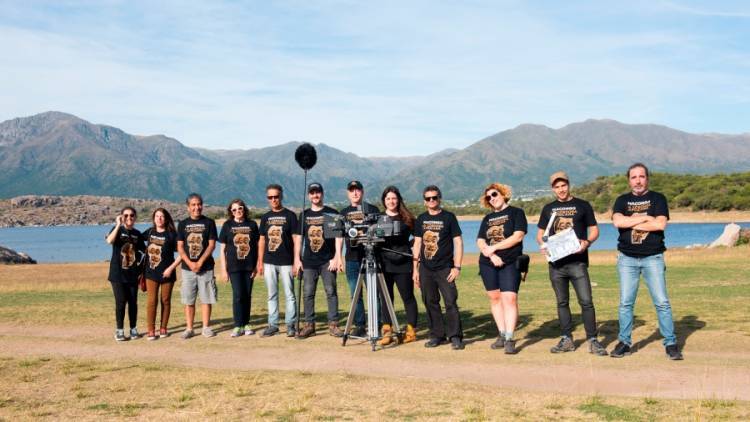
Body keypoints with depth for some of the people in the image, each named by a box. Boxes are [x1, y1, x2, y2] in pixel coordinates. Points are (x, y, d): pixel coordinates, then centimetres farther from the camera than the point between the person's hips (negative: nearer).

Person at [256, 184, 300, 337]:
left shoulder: (290, 215, 0)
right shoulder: (265, 217, 11)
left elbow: (296, 239, -3)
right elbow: (262, 240, 14)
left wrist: (296, 261, -8)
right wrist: (260, 262, 8)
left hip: (286, 262, -4)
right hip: (269, 262, 4)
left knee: (289, 294, 0)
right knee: (272, 295, 8)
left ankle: (290, 325, 6)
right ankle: (272, 325, 14)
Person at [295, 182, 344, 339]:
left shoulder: (331, 213, 2)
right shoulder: (304, 215, 11)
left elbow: (338, 236, -2)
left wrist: (336, 257, -10)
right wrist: (297, 259, 4)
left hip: (327, 261, -3)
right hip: (309, 261, 3)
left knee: (331, 292, -3)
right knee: (308, 293, 3)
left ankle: (333, 324, 4)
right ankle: (309, 325, 10)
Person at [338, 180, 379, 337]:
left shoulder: (372, 209, 5)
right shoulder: (344, 212, 13)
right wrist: (338, 257, 3)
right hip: (351, 259, 3)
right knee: (355, 294, 5)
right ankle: (359, 326, 13)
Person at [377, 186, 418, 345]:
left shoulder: (406, 218, 3)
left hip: (403, 264, -2)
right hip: (384, 264, 2)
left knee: (408, 297, 3)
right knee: (386, 297, 4)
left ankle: (411, 331, 12)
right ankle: (387, 331, 8)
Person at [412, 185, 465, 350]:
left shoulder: (449, 217, -1)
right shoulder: (421, 219, 10)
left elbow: (458, 242, -3)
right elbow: (417, 243, 13)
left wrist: (457, 267, -10)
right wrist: (415, 268, 9)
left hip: (445, 268, -4)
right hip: (425, 268, 4)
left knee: (450, 302, -8)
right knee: (430, 302, 6)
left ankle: (455, 337, -1)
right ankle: (437, 335, 16)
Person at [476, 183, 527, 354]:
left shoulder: (516, 213, 2)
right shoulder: (487, 219, 15)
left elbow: (518, 237, -11)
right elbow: (480, 242, 6)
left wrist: (494, 247, -12)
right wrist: (492, 255, -12)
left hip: (510, 263, -5)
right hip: (488, 264, 5)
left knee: (509, 298, -13)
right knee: (495, 298, 5)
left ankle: (509, 339, -14)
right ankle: (502, 334, 15)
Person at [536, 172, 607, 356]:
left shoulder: (582, 206, 5)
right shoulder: (548, 209, 13)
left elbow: (594, 230, 5)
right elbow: (540, 233, 16)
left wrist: (587, 242, -16)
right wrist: (542, 244, -6)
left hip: (577, 261, -3)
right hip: (556, 262, 3)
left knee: (586, 302, -8)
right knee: (562, 302, 9)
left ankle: (593, 340, -1)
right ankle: (566, 340, 17)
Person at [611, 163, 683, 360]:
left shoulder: (657, 198, 4)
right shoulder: (622, 200, 10)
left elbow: (661, 224, -12)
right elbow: (617, 222, -10)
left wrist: (631, 223, -8)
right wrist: (645, 218, -10)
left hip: (653, 257, -2)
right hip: (627, 258, 2)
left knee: (662, 302, -3)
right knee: (625, 303, 5)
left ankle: (670, 343, 4)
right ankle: (624, 342, 13)